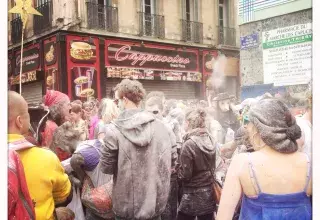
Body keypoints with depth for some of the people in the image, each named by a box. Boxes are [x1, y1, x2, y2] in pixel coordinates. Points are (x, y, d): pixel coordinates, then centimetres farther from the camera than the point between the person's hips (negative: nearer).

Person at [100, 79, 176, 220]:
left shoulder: (114, 130, -15)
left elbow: (106, 167, -8)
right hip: (156, 203, 3)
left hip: (127, 205, -3)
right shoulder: (161, 127, -5)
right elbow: (172, 160, 2)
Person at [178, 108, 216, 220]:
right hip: (209, 193, 6)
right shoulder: (210, 140, 2)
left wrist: (177, 170, 2)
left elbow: (185, 175, -16)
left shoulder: (189, 144, -18)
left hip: (193, 196, -6)